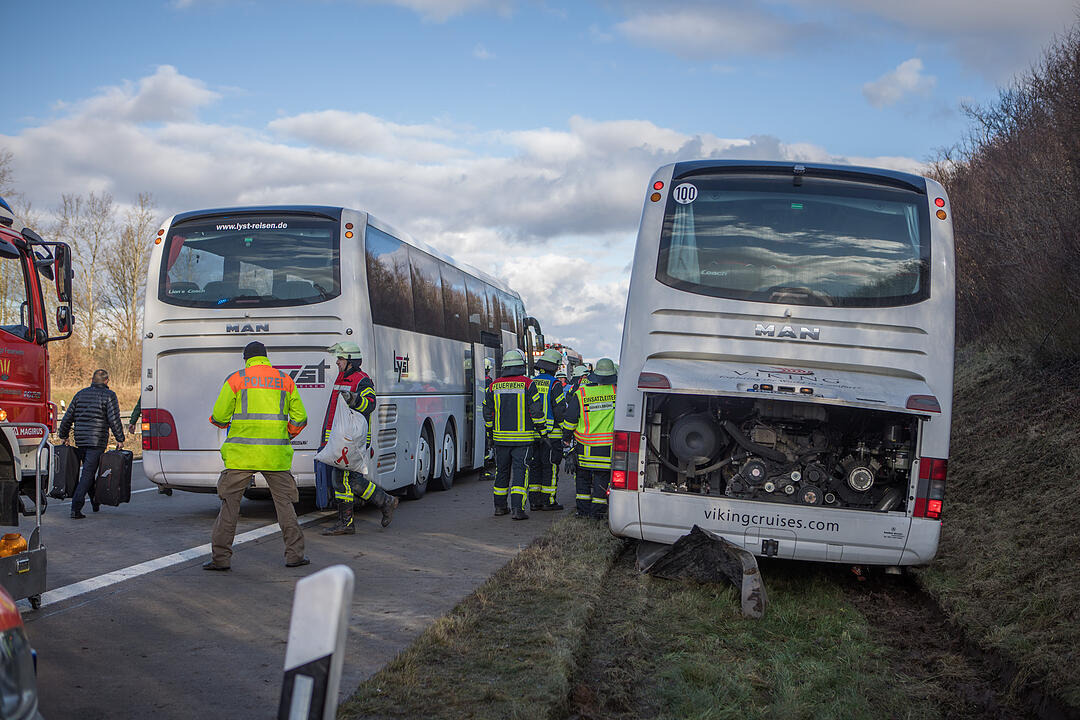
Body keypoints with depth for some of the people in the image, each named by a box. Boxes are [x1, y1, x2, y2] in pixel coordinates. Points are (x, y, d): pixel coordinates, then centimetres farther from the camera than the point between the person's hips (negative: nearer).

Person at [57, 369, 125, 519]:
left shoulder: (80, 394, 13)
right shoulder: (109, 395, -3)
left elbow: (68, 417, 13)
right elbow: (114, 419, -10)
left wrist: (63, 436, 22)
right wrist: (120, 439, -5)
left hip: (80, 441, 5)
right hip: (97, 442, -5)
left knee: (89, 472, 19)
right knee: (88, 474, -6)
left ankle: (96, 503, 30)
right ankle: (75, 509, -14)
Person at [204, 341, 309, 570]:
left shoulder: (236, 379, 2)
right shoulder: (285, 380, 10)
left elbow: (219, 417, 0)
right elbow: (300, 417, 8)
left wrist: (220, 422, 24)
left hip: (242, 453, -2)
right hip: (275, 454, 2)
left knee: (230, 502, 5)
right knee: (284, 502, 10)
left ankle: (220, 557, 5)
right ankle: (295, 554, 8)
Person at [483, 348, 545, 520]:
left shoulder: (494, 385, 4)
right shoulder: (527, 384, -8)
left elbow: (487, 412, 10)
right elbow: (536, 410, -9)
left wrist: (491, 432, 22)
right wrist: (541, 431, 1)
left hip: (501, 437, 4)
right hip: (522, 438, -3)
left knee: (502, 471, 15)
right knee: (519, 471, -3)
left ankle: (500, 506, 24)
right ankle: (518, 508, -13)